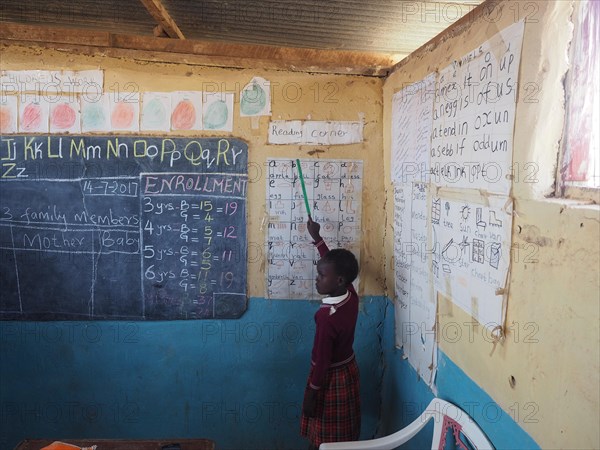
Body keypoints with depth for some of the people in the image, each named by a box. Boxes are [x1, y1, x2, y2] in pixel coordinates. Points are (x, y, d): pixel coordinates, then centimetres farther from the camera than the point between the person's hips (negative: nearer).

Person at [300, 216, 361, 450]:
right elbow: (334, 263, 7)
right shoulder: (351, 295, -10)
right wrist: (317, 238, 13)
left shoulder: (327, 317, -32)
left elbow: (322, 360, -24)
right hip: (348, 370, 8)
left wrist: (311, 393, -12)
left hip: (330, 378, -8)